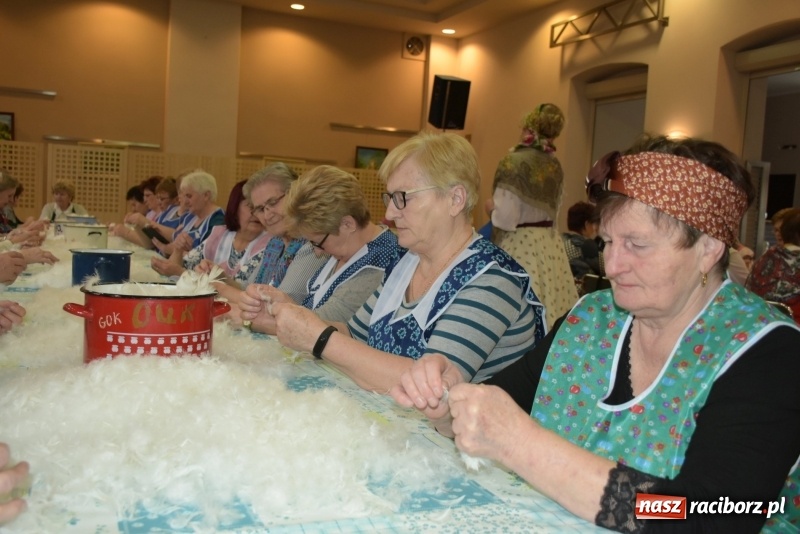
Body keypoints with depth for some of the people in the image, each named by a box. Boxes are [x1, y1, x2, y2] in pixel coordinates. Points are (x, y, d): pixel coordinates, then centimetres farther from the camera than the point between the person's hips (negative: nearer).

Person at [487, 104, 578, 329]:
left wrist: (492, 207, 2)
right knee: (551, 311, 9)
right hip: (550, 244, 7)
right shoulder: (555, 166, 8)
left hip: (521, 245, -7)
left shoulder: (514, 162, -13)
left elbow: (505, 219, -16)